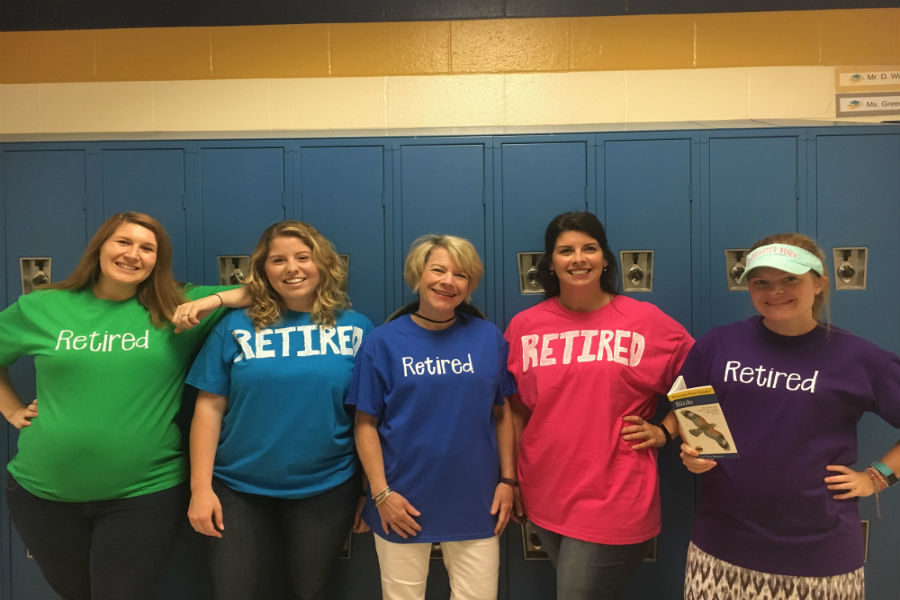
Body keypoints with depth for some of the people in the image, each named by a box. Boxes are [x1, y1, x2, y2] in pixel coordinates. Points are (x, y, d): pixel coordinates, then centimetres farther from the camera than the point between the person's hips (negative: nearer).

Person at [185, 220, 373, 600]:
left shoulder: (355, 327, -1)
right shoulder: (236, 326, -2)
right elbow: (210, 407, -2)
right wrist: (201, 486, -5)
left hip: (327, 489, 1)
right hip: (240, 489, 0)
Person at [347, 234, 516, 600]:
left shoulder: (488, 338, 1)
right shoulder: (384, 341, -5)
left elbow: (502, 413, 7)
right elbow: (366, 424, -4)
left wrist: (507, 479, 4)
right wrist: (381, 492, -9)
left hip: (475, 502, 2)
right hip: (404, 504, -1)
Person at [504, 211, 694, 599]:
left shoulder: (646, 321, -5)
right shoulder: (524, 326, 1)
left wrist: (664, 431, -5)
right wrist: (511, 478, 10)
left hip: (613, 501, -3)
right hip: (545, 499, 4)